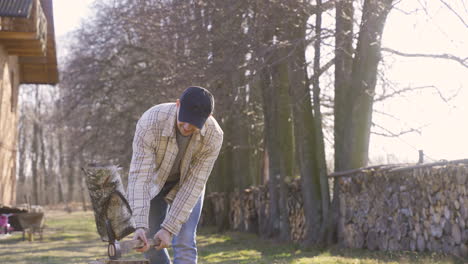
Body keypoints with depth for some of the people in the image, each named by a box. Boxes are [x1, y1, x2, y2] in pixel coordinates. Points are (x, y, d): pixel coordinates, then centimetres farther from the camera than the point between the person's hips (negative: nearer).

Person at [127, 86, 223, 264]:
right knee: (150, 243, 3)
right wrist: (140, 226, -46)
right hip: (154, 181, 1)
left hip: (186, 183, 0)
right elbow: (139, 176, -38)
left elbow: (193, 184, -28)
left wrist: (169, 228, -31)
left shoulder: (213, 136, -34)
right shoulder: (150, 122, -38)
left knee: (184, 242, -14)